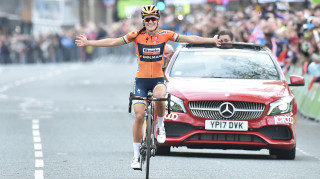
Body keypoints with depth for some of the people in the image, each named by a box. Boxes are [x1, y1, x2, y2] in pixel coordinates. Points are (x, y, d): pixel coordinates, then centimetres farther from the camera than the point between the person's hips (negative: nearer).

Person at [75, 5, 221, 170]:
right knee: (139, 116, -8)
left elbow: (189, 39, -1)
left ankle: (160, 126, -7)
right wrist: (87, 43, -7)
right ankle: (136, 155, 5)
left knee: (159, 95, -35)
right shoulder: (137, 35, -4)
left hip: (158, 79, 0)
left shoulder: (165, 35, -3)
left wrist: (212, 40, -4)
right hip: (141, 80, 0)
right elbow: (113, 42, -4)